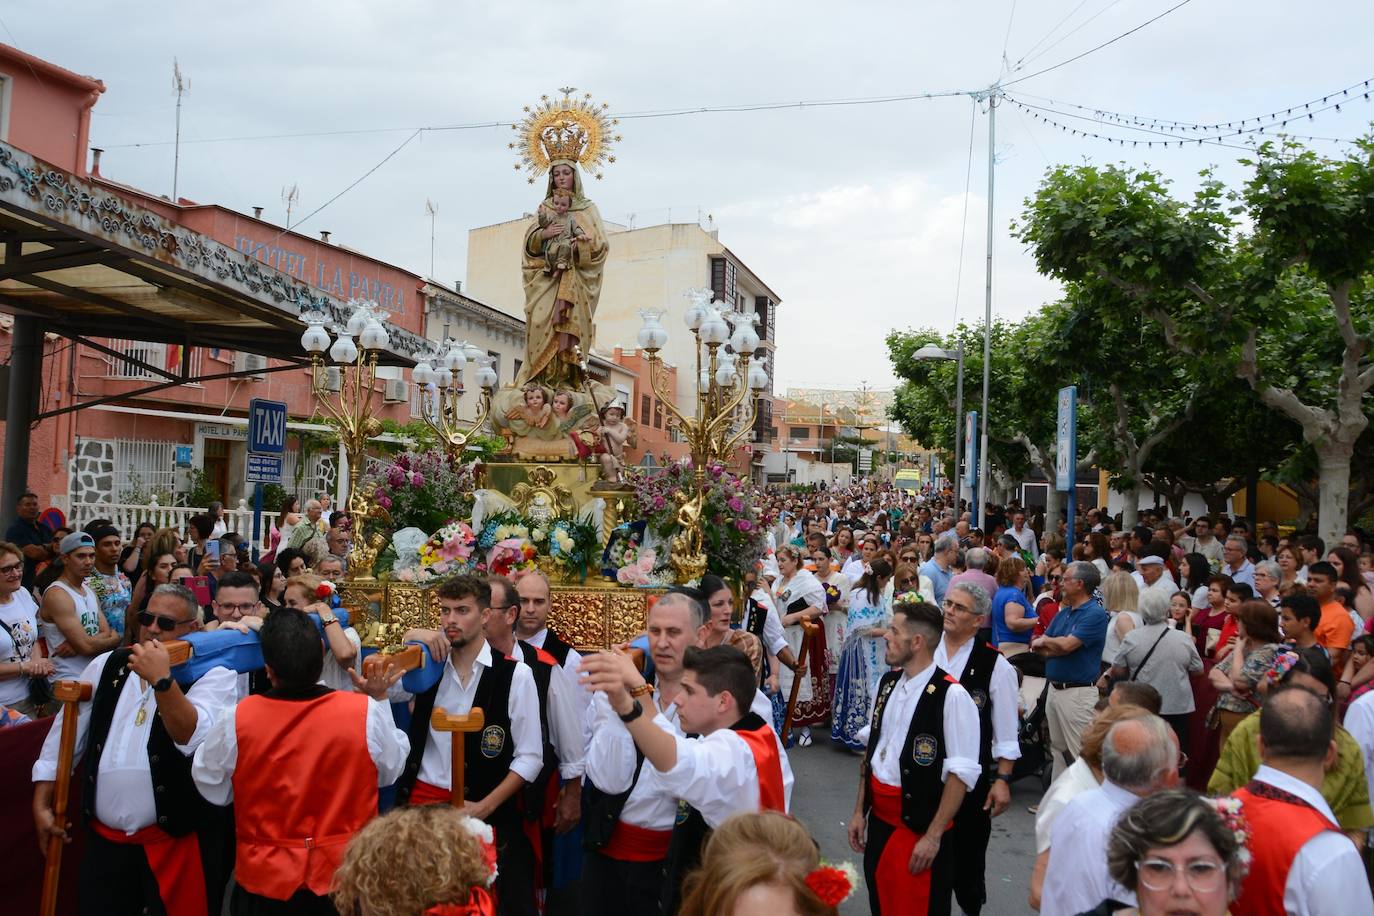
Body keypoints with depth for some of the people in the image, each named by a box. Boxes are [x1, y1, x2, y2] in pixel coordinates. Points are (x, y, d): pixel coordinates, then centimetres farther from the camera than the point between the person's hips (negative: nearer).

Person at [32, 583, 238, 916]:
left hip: (175, 838, -4)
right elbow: (66, 733, 13)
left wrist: (162, 679, -30)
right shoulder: (107, 665, 7)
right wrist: (42, 804, 12)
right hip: (104, 837, 4)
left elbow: (195, 739, -23)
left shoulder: (212, 674, -8)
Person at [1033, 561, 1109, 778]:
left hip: (1078, 692, -9)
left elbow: (1067, 644, -23)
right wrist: (1056, 648, -11)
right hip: (1055, 688, 9)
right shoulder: (1063, 612, 13)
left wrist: (1045, 641, -4)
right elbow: (1039, 648, 10)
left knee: (1080, 753, -6)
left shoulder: (1095, 614, -14)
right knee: (1058, 749, 18)